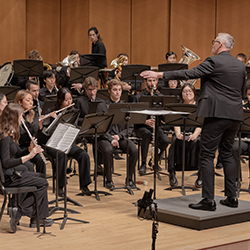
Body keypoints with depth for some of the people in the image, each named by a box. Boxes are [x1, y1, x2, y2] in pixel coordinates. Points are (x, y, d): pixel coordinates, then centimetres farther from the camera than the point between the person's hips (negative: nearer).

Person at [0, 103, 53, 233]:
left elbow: (17, 154, 17)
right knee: (42, 183, -7)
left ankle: (38, 218, 15)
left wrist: (30, 149, -2)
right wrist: (28, 156, -30)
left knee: (40, 177, 18)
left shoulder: (10, 134, 9)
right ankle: (19, 211, -3)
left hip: (13, 172, 10)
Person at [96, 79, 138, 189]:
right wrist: (111, 139, -18)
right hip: (106, 137, -2)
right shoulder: (102, 106, 5)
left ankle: (129, 178, -8)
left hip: (121, 137, 3)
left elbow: (130, 128, 9)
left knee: (134, 150, -27)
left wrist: (119, 136, -9)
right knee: (108, 150, -36)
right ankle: (109, 180, -18)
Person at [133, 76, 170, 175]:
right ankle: (143, 164, -27)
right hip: (141, 127, -3)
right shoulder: (138, 97, -1)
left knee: (166, 140, -26)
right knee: (147, 133, -38)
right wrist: (145, 121, -26)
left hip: (156, 126, 3)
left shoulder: (160, 97, 11)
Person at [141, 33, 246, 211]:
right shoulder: (241, 66, 13)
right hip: (235, 115, 8)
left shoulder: (214, 62, -10)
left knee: (207, 155, -3)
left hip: (217, 113, -7)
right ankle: (232, 197, 16)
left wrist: (160, 75, -11)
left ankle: (209, 200, -6)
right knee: (227, 153, 17)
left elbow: (189, 74, -14)